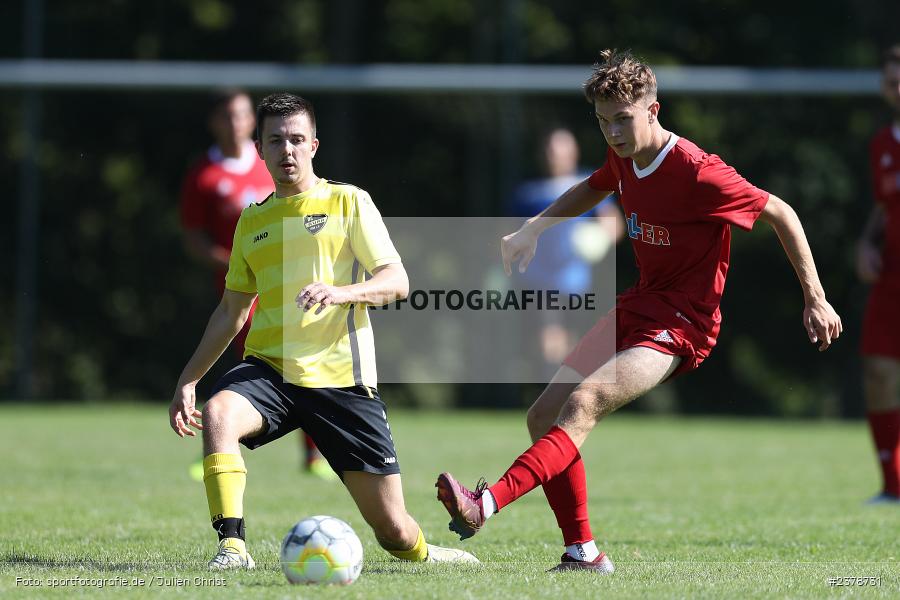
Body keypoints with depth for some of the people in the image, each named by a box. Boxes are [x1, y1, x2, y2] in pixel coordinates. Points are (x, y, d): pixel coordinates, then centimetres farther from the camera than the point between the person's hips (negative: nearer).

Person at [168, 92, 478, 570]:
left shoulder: (348, 202, 5)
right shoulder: (252, 220, 17)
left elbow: (397, 282, -4)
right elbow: (231, 310, 25)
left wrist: (340, 292, -24)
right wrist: (188, 379, 17)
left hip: (341, 379, -3)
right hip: (268, 369, 3)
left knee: (392, 527, -3)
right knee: (217, 414, -34)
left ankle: (423, 554, 31)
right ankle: (232, 547, -32)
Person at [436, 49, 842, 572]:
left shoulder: (696, 172, -19)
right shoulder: (623, 159, 5)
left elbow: (781, 214, -12)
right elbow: (592, 190, 30)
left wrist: (815, 300, -12)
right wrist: (534, 229, 16)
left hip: (681, 324, -9)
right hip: (637, 307, 9)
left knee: (583, 403, -29)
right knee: (544, 419, 1)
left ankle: (486, 505, -43)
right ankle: (583, 553, 8)